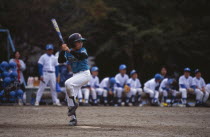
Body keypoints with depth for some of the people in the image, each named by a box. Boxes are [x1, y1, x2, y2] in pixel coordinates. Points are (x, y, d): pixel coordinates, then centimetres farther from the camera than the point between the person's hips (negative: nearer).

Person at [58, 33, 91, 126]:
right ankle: (73, 118, 8)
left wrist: (69, 50, -34)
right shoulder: (68, 52, 6)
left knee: (68, 83, -29)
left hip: (85, 74, -6)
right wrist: (63, 51, -18)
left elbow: (81, 56, -30)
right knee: (69, 97, 1)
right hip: (76, 75, 6)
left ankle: (74, 104, -13)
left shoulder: (82, 50, -7)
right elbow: (60, 61, -3)